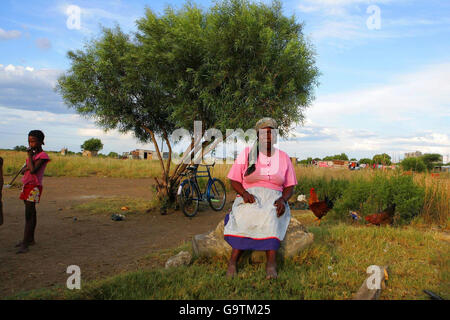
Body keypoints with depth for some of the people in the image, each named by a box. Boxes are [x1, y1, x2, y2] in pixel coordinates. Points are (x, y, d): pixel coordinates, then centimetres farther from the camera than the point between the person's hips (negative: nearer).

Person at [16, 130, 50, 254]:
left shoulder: (43, 156, -11)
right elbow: (25, 169, 18)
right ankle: (30, 239, 24)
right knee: (31, 213, 15)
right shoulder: (33, 154, 14)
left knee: (29, 215, -11)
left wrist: (30, 155, -14)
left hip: (34, 187, -8)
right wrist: (26, 168, -5)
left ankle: (25, 244, -12)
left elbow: (33, 170, -23)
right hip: (26, 185, 9)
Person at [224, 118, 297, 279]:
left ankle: (271, 263, -38)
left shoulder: (283, 157, 12)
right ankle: (233, 261, -31)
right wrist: (244, 193, -16)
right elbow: (234, 181, 6)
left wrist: (283, 199, -11)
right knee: (247, 216, -35)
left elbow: (290, 186, 12)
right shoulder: (246, 154, 8)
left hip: (273, 198, 1)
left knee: (270, 216, -35)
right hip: (249, 196, -1)